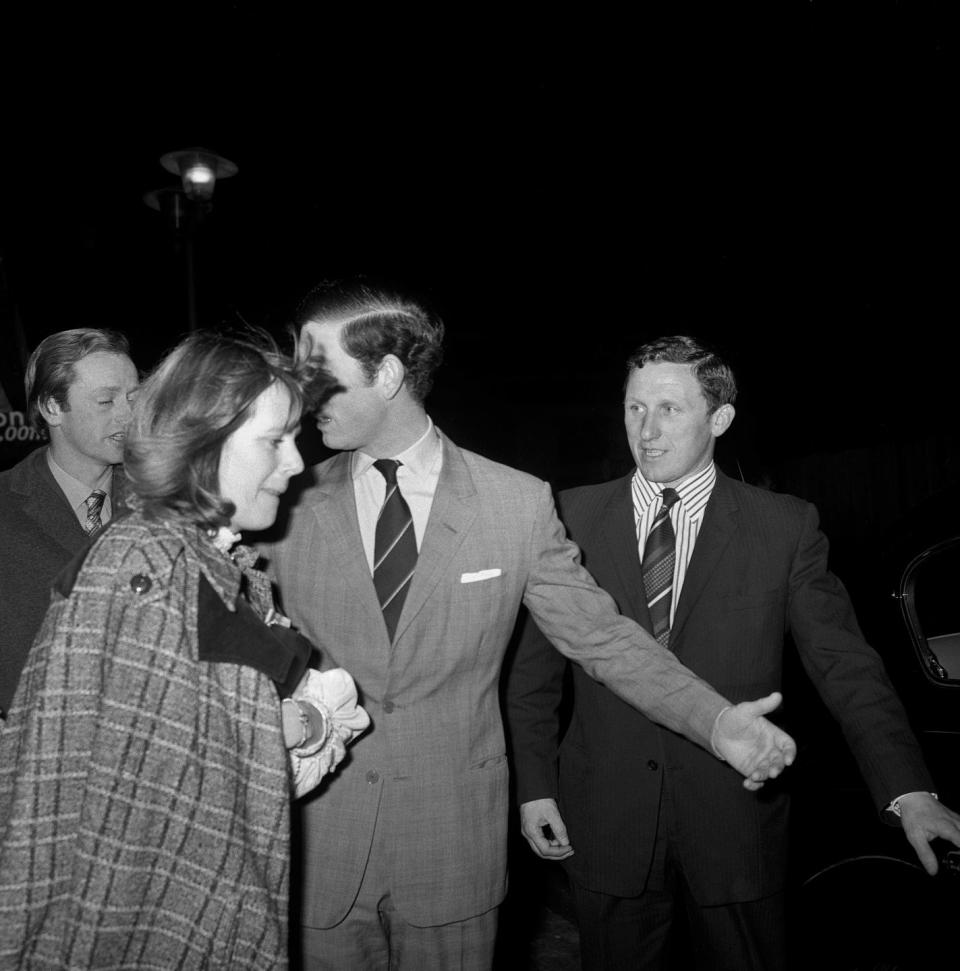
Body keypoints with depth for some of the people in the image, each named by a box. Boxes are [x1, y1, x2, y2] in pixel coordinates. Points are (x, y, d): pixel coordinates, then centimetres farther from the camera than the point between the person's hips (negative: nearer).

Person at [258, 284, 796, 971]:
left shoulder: (519, 503, -6)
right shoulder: (289, 505, -2)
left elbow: (602, 635, -2)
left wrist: (716, 720, -12)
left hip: (453, 848, 0)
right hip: (317, 844, 1)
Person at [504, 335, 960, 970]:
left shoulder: (786, 528, -3)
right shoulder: (574, 518, 0)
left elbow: (847, 666, -6)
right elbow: (534, 667, 4)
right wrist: (534, 784, -1)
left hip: (736, 829, 0)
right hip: (605, 827, 1)